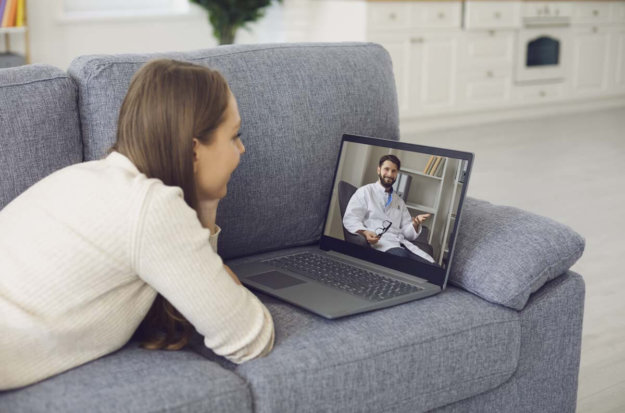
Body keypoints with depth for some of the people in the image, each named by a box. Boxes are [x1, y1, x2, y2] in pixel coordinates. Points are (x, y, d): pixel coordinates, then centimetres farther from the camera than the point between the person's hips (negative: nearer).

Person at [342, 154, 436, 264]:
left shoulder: (399, 201, 27)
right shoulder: (365, 192, 10)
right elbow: (350, 219, -3)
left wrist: (415, 223, -2)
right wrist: (365, 232, -23)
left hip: (402, 243, 5)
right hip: (378, 241, -5)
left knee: (431, 266, -26)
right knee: (401, 256, -41)